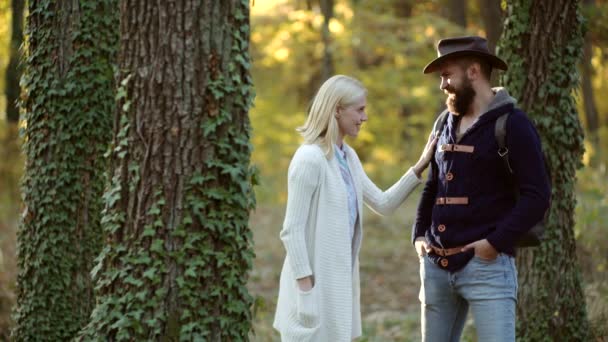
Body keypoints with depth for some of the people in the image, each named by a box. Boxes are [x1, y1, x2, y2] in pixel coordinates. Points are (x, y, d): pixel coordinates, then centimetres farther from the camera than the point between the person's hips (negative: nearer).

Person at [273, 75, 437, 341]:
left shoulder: (348, 157, 10)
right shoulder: (310, 159, -16)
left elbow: (383, 203, 18)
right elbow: (292, 230, -17)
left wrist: (419, 168, 7)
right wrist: (306, 291, -20)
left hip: (339, 280, 9)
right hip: (315, 281, -9)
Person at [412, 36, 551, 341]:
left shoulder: (511, 124, -7)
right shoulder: (447, 125, 15)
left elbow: (537, 196, -13)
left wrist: (496, 242, -18)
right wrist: (419, 235, 11)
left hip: (486, 265, -7)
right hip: (436, 265, 8)